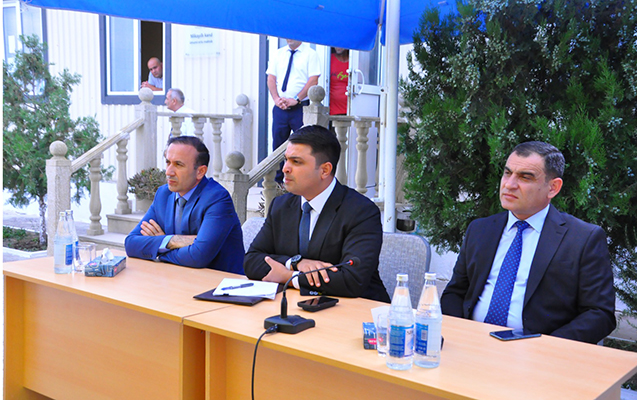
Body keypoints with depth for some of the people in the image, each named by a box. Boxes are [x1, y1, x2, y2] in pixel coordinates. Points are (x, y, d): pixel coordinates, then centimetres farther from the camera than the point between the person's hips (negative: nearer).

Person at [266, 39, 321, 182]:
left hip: (301, 108, -4)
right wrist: (277, 99, -6)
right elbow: (271, 78, 10)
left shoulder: (310, 54, 0)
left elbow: (313, 81, -9)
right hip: (280, 108, 5)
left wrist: (295, 99, -16)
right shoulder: (279, 54, 15)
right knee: (278, 144, 7)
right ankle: (276, 182, 16)